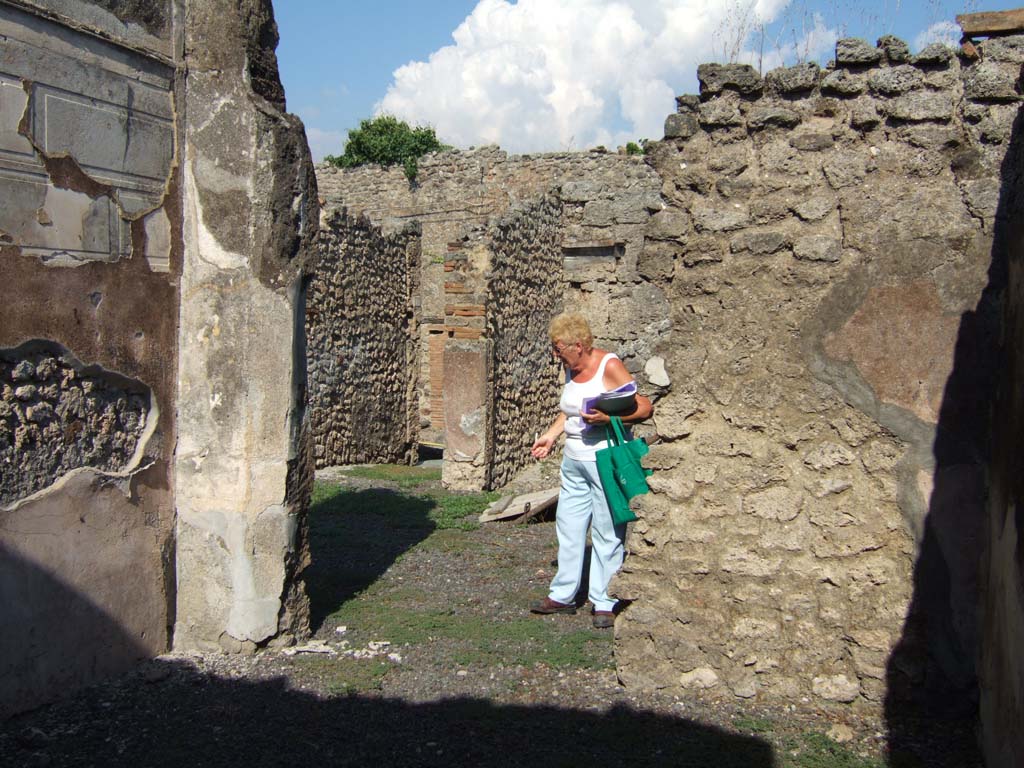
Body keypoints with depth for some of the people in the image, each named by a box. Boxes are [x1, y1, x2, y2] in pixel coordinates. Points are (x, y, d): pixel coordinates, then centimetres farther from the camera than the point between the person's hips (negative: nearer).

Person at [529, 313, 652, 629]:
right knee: (568, 526, 13)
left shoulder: (610, 366, -14)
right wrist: (551, 435, 15)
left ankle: (605, 603, 10)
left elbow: (644, 408, -17)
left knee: (607, 532, 0)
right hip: (574, 460, 8)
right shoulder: (571, 368, 9)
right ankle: (563, 595, 24)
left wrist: (607, 416, -28)